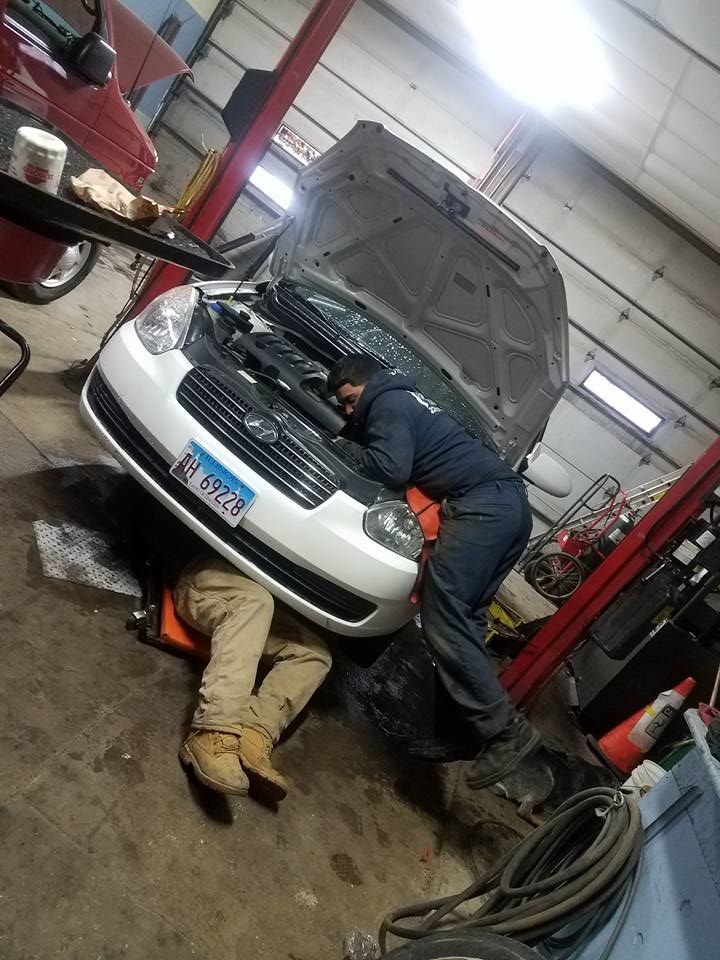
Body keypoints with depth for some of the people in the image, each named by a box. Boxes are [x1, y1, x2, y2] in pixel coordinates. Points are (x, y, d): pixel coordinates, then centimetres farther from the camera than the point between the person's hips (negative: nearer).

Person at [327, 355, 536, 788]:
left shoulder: (388, 403, 0)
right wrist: (354, 435, 23)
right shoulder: (408, 400, 31)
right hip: (511, 501, 10)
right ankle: (464, 729, 11)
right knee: (464, 619, 9)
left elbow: (391, 468, -13)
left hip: (484, 505, -10)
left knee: (442, 617, -12)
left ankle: (506, 729, -11)